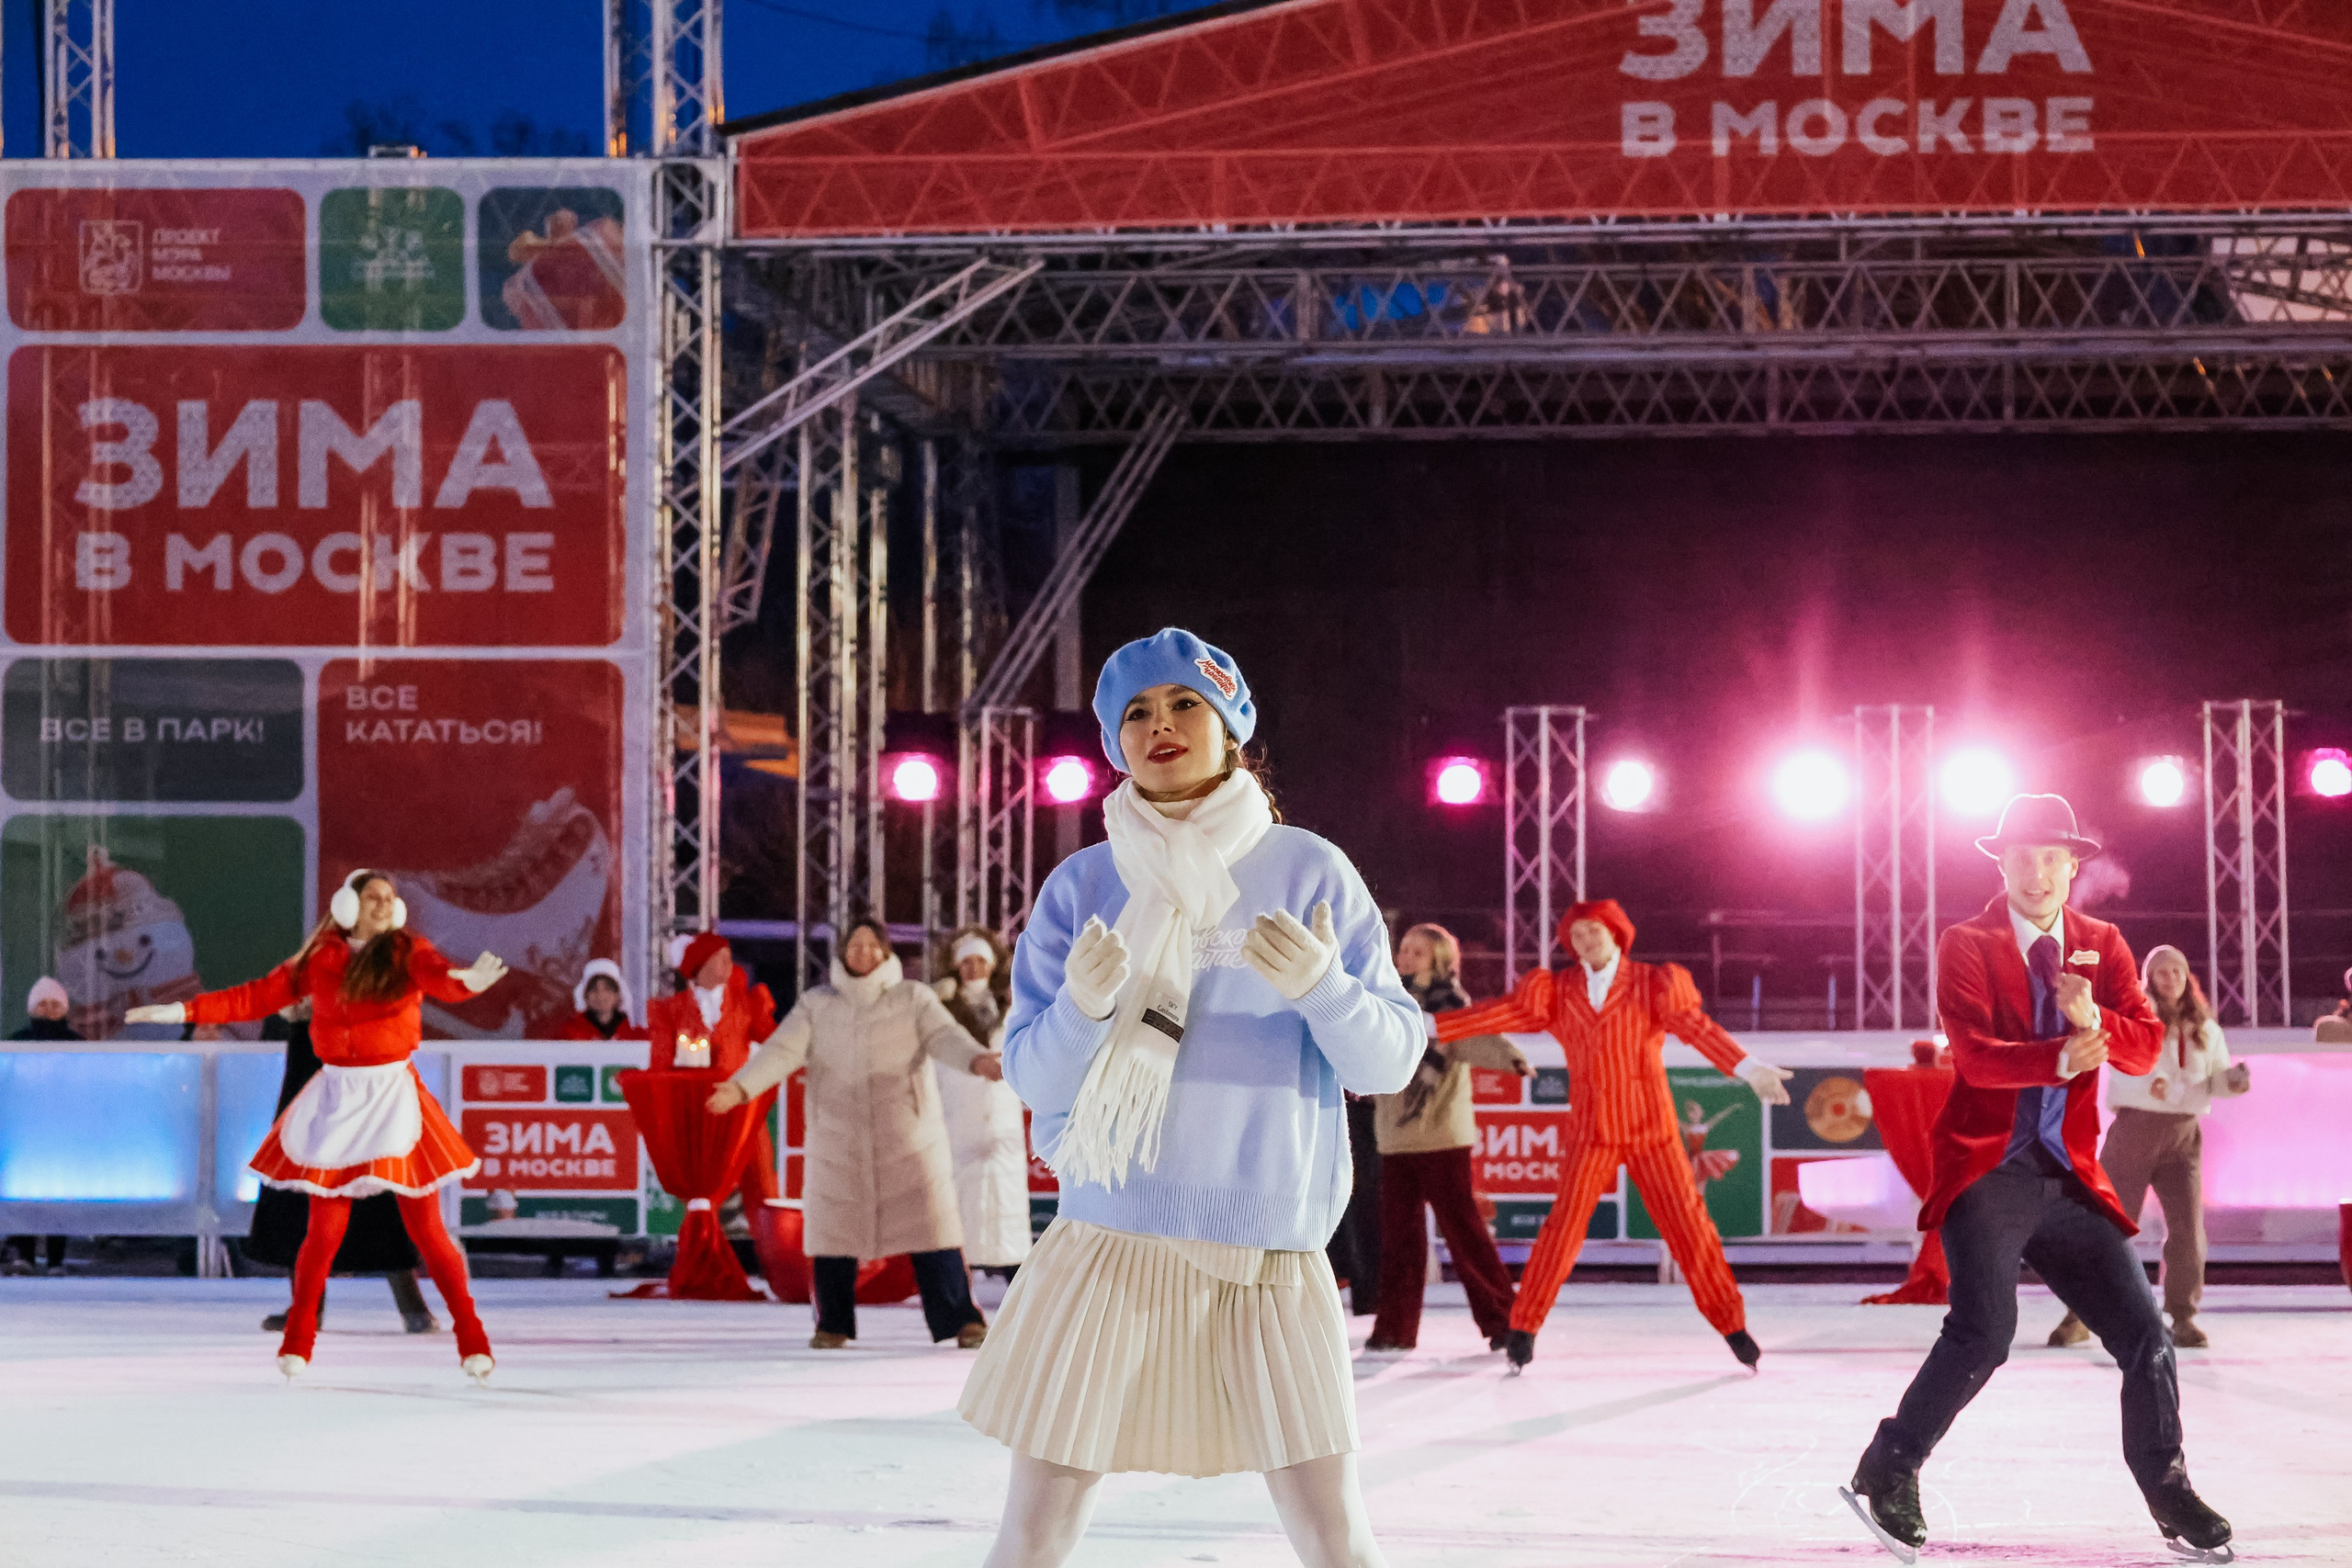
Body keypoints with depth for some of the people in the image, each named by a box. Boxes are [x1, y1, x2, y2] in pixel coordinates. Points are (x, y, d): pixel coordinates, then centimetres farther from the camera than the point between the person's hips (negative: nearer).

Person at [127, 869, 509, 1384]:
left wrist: (470, 980, -46)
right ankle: (296, 1343, 16)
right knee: (325, 1229, 1)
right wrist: (184, 1010, 7)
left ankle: (472, 1342, 4)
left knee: (425, 1227, -3)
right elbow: (258, 996, 10)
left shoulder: (408, 953, -2)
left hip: (394, 1095, -2)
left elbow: (441, 979, -22)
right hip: (337, 1096, 2)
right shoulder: (320, 960, 6)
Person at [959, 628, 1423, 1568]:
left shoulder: (1309, 873, 3)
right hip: (1111, 1244, 0)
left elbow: (1389, 1062, 0)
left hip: (1273, 1256, 0)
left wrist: (1321, 987, -19)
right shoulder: (1082, 886, 5)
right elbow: (1029, 1074, 1)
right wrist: (1083, 1008, -19)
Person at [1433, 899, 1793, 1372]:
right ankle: (1524, 1326, 3)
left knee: (1687, 1223, 0)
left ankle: (1731, 1324, 11)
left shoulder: (1655, 985, -2)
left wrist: (1749, 1068, -28)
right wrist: (1427, 1026, -13)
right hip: (1592, 1134, 1)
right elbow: (1504, 1013, -4)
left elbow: (1697, 1028, -13)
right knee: (1564, 1224, -7)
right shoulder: (1558, 992, 3)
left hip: (1652, 1129, -1)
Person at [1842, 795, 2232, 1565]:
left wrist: (2093, 1020, -23)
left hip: (2069, 1178, 5)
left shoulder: (2100, 945, 10)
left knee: (2145, 1338, 2)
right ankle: (1886, 1475, -5)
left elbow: (2146, 1045, -1)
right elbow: (1974, 1053, -18)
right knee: (1983, 1332, -20)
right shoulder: (1966, 945, -3)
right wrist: (2058, 1059, -36)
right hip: (1988, 1169, -5)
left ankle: (2172, 1498, 18)